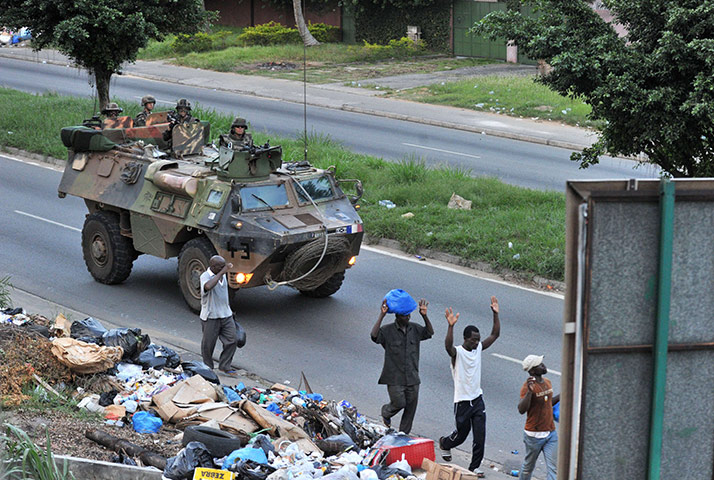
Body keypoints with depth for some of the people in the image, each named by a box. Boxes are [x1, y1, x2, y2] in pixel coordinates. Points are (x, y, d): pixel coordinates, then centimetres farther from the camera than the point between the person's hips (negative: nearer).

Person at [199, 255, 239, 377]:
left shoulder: (223, 275, 7)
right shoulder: (205, 276, -17)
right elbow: (208, 287, -42)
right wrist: (221, 272, -37)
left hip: (226, 315, 7)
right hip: (211, 317, -7)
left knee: (232, 340, 2)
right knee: (208, 344, 6)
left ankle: (225, 366, 15)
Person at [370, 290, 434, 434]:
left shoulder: (415, 329, 6)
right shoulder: (387, 330, -8)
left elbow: (430, 332, -3)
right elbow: (374, 336, -25)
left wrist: (424, 315, -17)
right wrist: (381, 315, -30)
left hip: (412, 377, 5)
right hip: (394, 378, -4)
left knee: (411, 407, 7)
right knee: (399, 403, -10)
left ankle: (404, 434, 22)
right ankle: (386, 412, 26)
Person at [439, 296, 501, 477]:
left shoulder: (479, 348, 3)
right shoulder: (457, 352, -16)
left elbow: (495, 334, 4)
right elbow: (448, 346, -39)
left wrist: (495, 314, -8)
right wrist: (451, 326, -52)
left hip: (478, 399, 5)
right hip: (462, 402, -5)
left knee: (479, 436, -1)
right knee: (461, 434, 13)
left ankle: (474, 467, 11)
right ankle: (445, 443, 45)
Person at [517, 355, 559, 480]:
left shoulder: (547, 382, 7)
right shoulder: (528, 386, -18)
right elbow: (521, 410, -28)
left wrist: (560, 396, 10)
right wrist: (529, 392, -39)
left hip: (551, 433, 6)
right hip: (534, 435, -6)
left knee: (554, 469, -2)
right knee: (528, 467, 14)